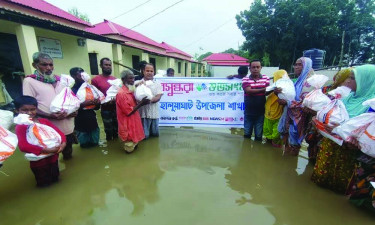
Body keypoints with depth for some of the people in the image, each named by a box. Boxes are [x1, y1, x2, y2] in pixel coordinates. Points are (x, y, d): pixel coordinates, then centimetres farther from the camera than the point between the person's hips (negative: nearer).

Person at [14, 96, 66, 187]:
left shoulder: (44, 121, 1)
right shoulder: (20, 126, -12)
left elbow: (58, 131, -2)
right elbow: (23, 146, -24)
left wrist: (63, 143, -21)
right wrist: (44, 150, -32)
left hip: (53, 157, 4)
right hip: (38, 161, -4)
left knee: (55, 179, 24)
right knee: (44, 184, 17)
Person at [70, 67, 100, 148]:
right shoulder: (71, 91, -8)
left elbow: (96, 107, 12)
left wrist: (97, 103, -10)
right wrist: (83, 104, -30)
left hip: (93, 122, 4)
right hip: (81, 125, -4)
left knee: (95, 144, 15)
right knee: (85, 146, 10)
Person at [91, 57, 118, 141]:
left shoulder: (115, 79, 9)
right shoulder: (96, 80, -5)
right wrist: (103, 102, -19)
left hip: (116, 108, 4)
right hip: (106, 110, -4)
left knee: (117, 131, 13)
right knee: (109, 131, 7)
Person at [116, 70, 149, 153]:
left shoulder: (130, 91, 6)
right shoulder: (121, 94, -24)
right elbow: (129, 111, -24)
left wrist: (141, 102, -2)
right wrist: (141, 103, -21)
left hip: (133, 122, 9)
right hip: (128, 125, -9)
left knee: (134, 141, 24)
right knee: (130, 146, 8)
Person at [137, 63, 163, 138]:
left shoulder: (157, 84, 5)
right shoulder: (138, 83, 1)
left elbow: (158, 97, -6)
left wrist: (149, 100, -23)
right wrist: (137, 85, -23)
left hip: (154, 113, 2)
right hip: (143, 113, -2)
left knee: (155, 134, 13)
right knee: (144, 135, 4)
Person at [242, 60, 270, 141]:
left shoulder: (265, 78, 2)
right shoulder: (245, 79, -4)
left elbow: (267, 92, -8)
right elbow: (248, 91, -20)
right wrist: (263, 89, -25)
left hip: (260, 111, 1)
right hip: (249, 112, -1)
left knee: (259, 135, 13)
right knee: (247, 134, 14)